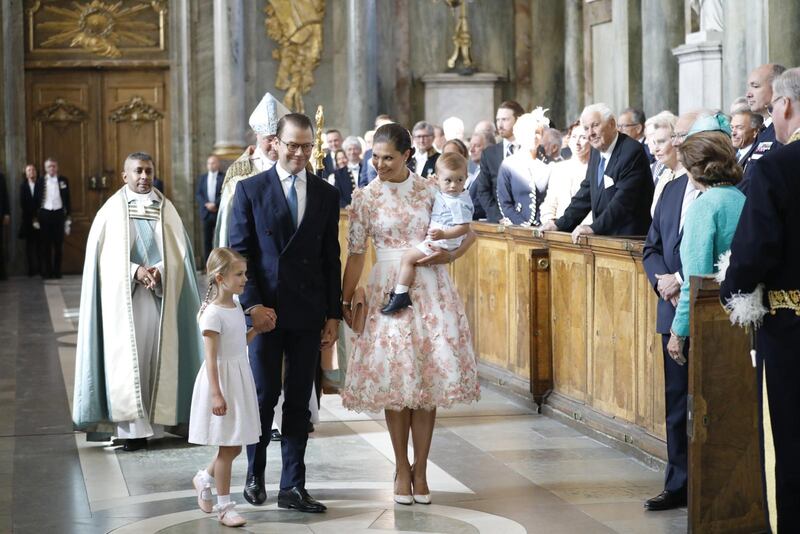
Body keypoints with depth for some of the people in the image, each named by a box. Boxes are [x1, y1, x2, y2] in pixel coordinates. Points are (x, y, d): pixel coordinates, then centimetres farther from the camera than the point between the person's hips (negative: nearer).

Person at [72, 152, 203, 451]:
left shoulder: (166, 210, 9)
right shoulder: (112, 210, 2)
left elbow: (179, 252, 4)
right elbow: (104, 255, -2)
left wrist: (159, 270, -15)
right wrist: (135, 271, -16)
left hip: (160, 296, 2)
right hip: (123, 297, -2)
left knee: (157, 357, 0)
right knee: (128, 357, -7)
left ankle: (155, 422, 5)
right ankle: (133, 428, -7)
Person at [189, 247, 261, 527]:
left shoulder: (236, 306, 8)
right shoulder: (213, 313, -17)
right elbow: (211, 357, -20)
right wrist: (216, 394, -24)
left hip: (240, 378, 8)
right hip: (222, 379, -8)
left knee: (235, 445, 14)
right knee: (228, 447, 0)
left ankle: (204, 478, 37)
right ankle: (224, 505, 10)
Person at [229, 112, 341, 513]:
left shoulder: (327, 194, 7)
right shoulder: (250, 190, -1)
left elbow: (331, 258, 9)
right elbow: (239, 253, -3)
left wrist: (333, 314, 5)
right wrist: (253, 304, -11)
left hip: (309, 313, 2)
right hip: (265, 310, -2)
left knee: (299, 401, 5)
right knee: (264, 395, 5)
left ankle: (292, 487, 10)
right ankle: (255, 475, 24)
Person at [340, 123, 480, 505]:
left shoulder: (430, 190, 2)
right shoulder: (365, 198, 2)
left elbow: (469, 230, 10)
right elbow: (356, 253, 4)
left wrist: (451, 254, -9)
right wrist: (345, 301, 2)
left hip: (429, 289, 0)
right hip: (388, 290, 0)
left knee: (428, 376, 1)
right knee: (394, 377, 1)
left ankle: (420, 469, 10)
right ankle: (402, 469, 13)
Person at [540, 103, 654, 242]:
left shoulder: (632, 151, -12)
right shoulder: (597, 152, 13)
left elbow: (624, 199, -21)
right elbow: (586, 192, 18)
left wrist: (594, 227, -26)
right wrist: (560, 224, 9)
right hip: (603, 236, 6)